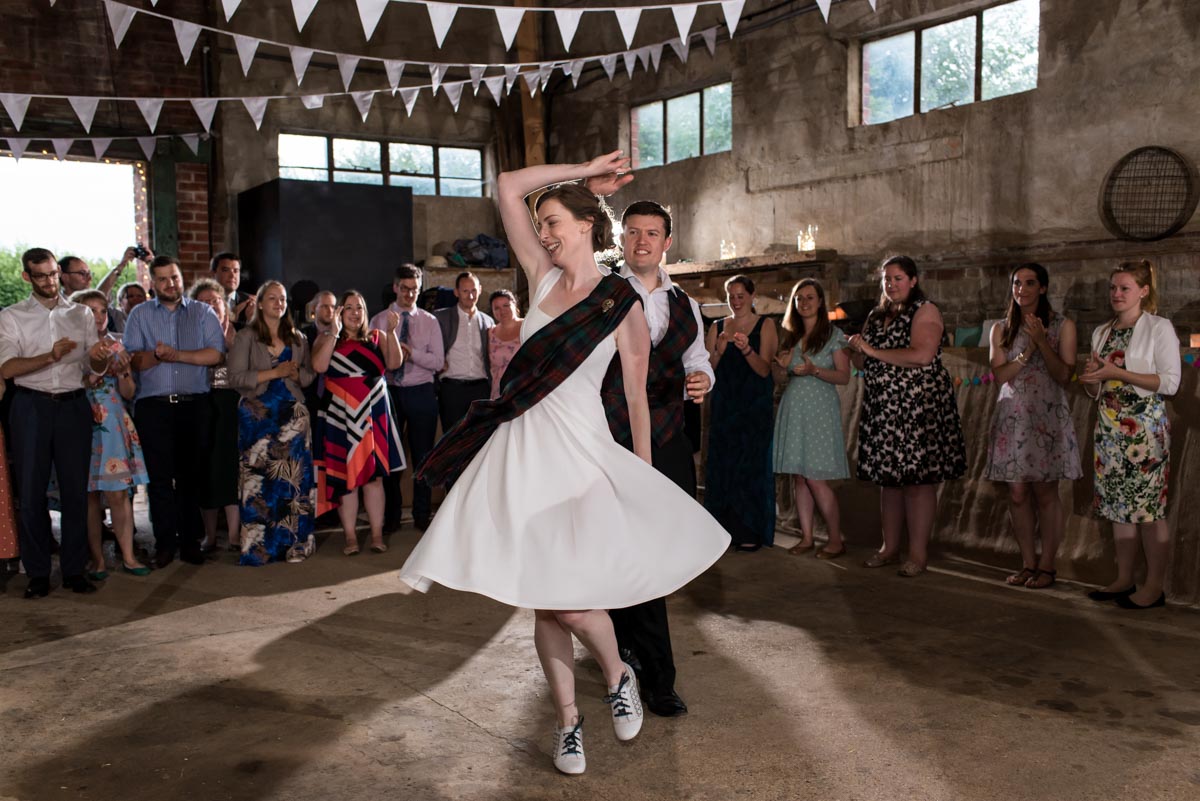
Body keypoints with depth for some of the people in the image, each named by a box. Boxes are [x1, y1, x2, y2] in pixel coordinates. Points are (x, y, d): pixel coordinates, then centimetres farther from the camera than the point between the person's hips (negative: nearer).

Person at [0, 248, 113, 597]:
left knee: (76, 490, 3)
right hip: (31, 407, -1)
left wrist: (99, 356, -16)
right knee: (31, 492, 2)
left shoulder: (81, 313, 12)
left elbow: (96, 368, 8)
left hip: (73, 405, 2)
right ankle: (37, 574, 10)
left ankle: (74, 570, 12)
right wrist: (51, 356, -23)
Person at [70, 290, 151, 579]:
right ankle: (97, 559, 10)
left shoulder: (115, 347, 12)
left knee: (119, 494, 1)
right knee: (90, 495, 2)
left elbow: (129, 393, 11)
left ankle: (128, 556, 7)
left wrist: (123, 371, -7)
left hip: (114, 425, 3)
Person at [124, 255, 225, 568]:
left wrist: (176, 355, -11)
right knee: (160, 475, -2)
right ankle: (165, 542, 7)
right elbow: (133, 359, -1)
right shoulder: (140, 314, 11)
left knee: (192, 475, 4)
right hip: (154, 405, 0)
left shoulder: (202, 313, 9)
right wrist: (157, 356, -18)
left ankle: (191, 540, 12)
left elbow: (216, 354, -4)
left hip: (195, 405, 0)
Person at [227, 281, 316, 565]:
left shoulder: (297, 338, 14)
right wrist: (274, 373, -12)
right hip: (258, 414, -3)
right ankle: (259, 546, 3)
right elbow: (236, 378, -8)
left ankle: (294, 542, 7)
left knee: (294, 478, -1)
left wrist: (294, 373, -7)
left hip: (293, 414, 3)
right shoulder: (246, 337, 2)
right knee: (259, 480, -5)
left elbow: (309, 376, 15)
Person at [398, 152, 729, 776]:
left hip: (580, 451, -4)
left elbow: (637, 399, 1)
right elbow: (507, 187, 9)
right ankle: (567, 718, 23)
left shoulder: (623, 305, -3)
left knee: (567, 596, -15)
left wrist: (645, 479, 2)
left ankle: (617, 674, 17)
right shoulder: (543, 276, 8)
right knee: (541, 598, 7)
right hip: (522, 446, 5)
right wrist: (584, 168, 10)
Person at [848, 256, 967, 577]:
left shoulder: (925, 311, -4)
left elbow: (923, 355, -19)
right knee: (888, 480, 10)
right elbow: (864, 364, 19)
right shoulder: (876, 316, 17)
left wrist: (874, 351, -15)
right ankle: (890, 548, 18)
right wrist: (855, 349, -4)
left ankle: (918, 554, 1)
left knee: (918, 480, -5)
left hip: (918, 407, -7)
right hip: (881, 406, 7)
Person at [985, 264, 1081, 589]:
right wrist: (1028, 351, -13)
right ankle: (1028, 563, 13)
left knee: (1045, 491, -2)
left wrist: (1042, 342, -16)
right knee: (1017, 492, 2)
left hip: (1047, 417, -2)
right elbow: (1000, 375, 0)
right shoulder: (1001, 329, 10)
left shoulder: (1062, 326, 3)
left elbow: (1065, 376, -5)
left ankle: (1047, 565, 8)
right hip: (1012, 417, 3)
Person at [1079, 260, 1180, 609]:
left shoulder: (1159, 328, -5)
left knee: (1149, 504, -4)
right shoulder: (1102, 332, 13)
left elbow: (1170, 382, -13)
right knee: (1118, 504, 8)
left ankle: (1155, 587, 2)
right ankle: (1124, 580, 15)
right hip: (1110, 428, 6)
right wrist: (1091, 376, -6)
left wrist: (1117, 372, -18)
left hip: (1145, 427, -6)